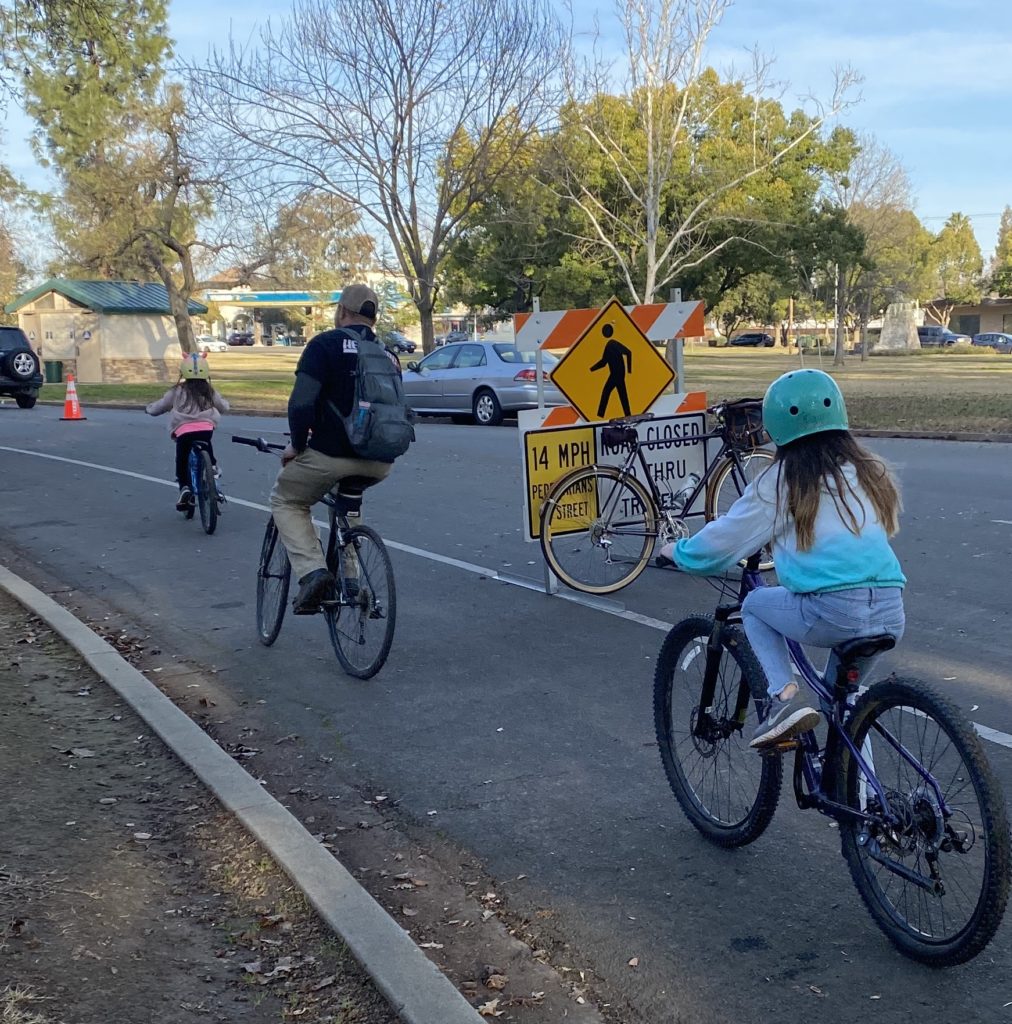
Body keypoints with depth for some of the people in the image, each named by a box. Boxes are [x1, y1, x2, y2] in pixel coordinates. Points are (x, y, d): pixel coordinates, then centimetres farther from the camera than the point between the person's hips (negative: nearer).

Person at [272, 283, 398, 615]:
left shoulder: (326, 344, -4)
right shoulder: (388, 354, 14)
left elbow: (302, 403, -14)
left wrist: (297, 445, 1)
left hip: (332, 455, -6)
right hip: (380, 463, 6)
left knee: (286, 501, 18)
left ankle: (312, 572, -3)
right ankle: (349, 577, 26)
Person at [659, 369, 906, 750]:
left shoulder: (781, 482, 1)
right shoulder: (870, 471, 16)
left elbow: (725, 539, 6)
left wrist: (678, 551, 27)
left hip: (833, 614, -5)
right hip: (891, 615, 6)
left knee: (755, 605, 23)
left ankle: (785, 697, 4)